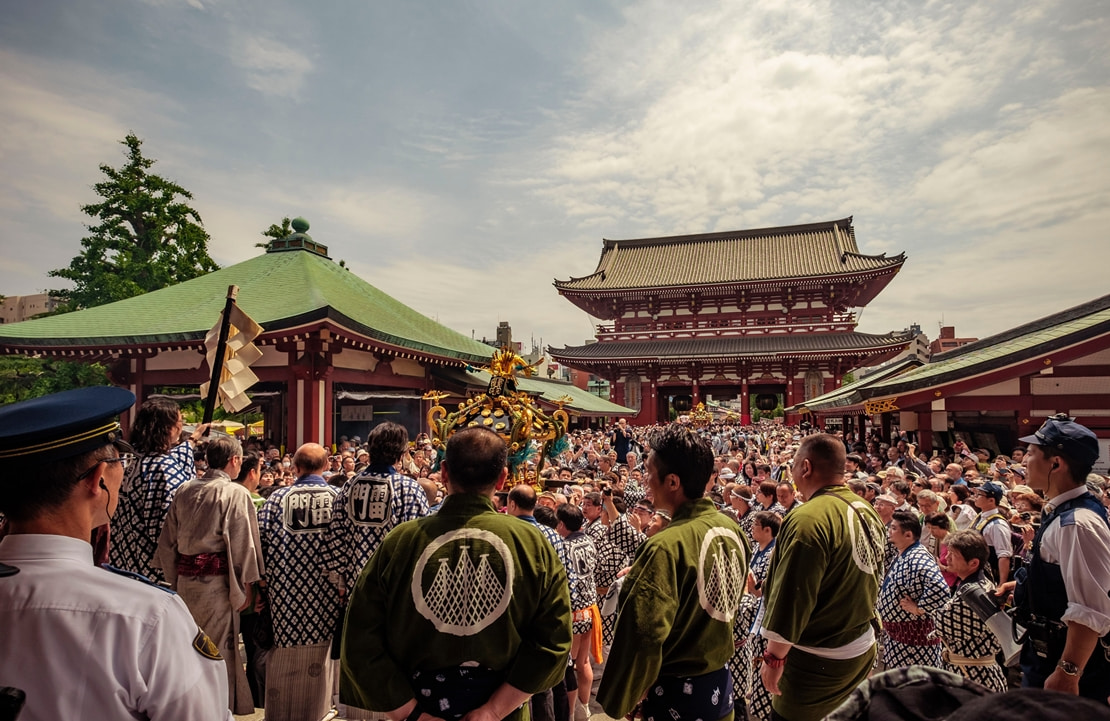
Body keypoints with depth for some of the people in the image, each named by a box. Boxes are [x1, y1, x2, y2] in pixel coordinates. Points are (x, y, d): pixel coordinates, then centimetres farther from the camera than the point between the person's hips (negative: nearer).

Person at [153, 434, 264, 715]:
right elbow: (242, 544, -13)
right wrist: (245, 586, -4)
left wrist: (174, 580, 19)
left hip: (185, 579, 6)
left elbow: (168, 541, 10)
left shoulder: (183, 491, 5)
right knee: (220, 648, 6)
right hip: (217, 581, -6)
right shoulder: (236, 493, -13)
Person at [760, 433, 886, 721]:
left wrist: (774, 656, -13)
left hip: (818, 662, -8)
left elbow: (792, 597, -24)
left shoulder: (809, 519, -26)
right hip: (862, 651, 8)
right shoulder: (867, 512, 2)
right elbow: (867, 582, 11)